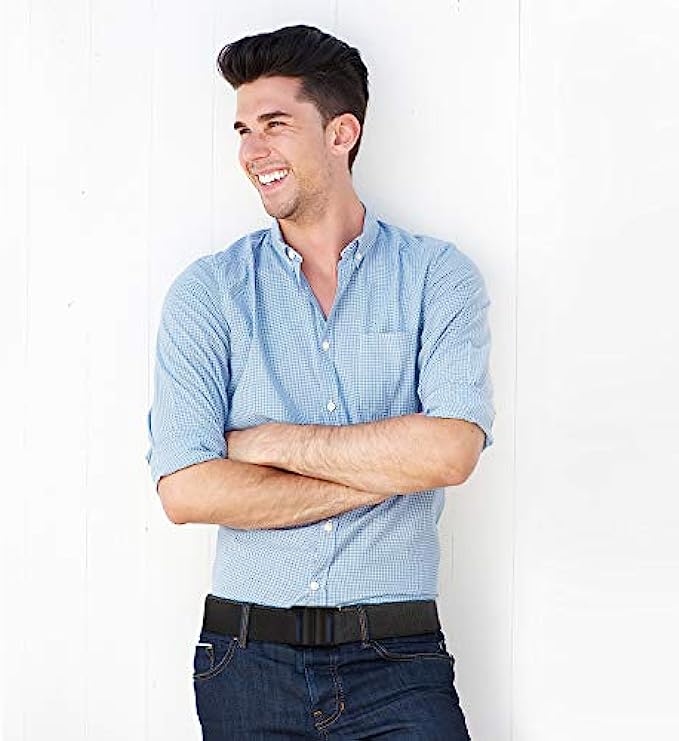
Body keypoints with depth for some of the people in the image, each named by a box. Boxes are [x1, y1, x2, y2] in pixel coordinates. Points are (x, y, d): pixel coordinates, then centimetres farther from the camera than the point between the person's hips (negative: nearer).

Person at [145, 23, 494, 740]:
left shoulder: (438, 275, 2)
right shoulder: (206, 292, 2)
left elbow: (450, 451, -13)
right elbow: (185, 491, -9)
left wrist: (270, 441, -8)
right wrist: (387, 473, -10)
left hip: (399, 662, 0)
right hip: (247, 661, 1)